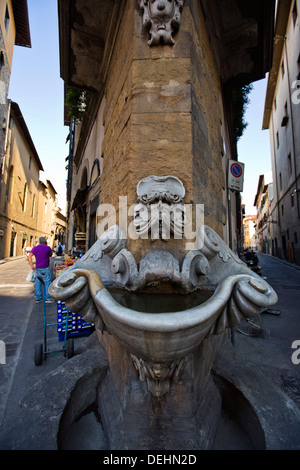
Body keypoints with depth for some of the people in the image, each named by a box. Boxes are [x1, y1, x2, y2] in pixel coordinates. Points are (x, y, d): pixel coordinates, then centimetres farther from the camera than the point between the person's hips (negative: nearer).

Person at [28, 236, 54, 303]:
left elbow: (29, 256, -1)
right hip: (45, 268, -6)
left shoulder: (35, 248, 7)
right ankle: (47, 297, -1)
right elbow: (50, 255, 10)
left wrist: (32, 265, 1)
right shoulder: (47, 248, -7)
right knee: (47, 282, 0)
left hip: (37, 268, 6)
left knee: (38, 282, 12)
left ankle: (38, 297, 18)